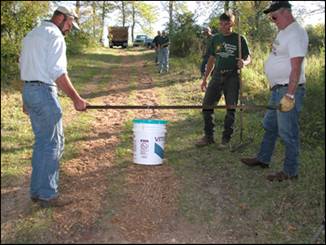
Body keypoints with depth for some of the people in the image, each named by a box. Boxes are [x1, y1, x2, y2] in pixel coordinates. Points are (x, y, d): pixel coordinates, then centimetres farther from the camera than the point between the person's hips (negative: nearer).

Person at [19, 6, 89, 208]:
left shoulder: (31, 34, 21)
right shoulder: (54, 35, -9)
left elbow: (24, 65, 23)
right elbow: (58, 72, -19)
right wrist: (76, 98, -19)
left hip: (29, 90, 10)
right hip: (44, 92, -10)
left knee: (42, 141, 15)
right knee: (51, 144, -3)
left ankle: (38, 189, 21)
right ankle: (47, 195, 3)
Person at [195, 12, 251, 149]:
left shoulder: (239, 39, 0)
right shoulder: (215, 39, 10)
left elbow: (248, 58, 0)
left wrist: (243, 62, -24)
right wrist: (204, 79, 13)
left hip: (232, 77, -3)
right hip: (217, 76, 4)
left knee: (231, 109, -1)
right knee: (206, 105, -1)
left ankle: (226, 139, 11)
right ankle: (208, 136, 12)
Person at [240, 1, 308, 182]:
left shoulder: (295, 33, -16)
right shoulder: (283, 32, 16)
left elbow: (296, 67, -23)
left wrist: (289, 95, -27)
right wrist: (279, 92, 19)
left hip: (288, 90, -10)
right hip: (278, 90, 10)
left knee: (288, 133, -2)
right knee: (270, 126, 20)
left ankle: (290, 172, 10)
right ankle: (263, 159, 35)